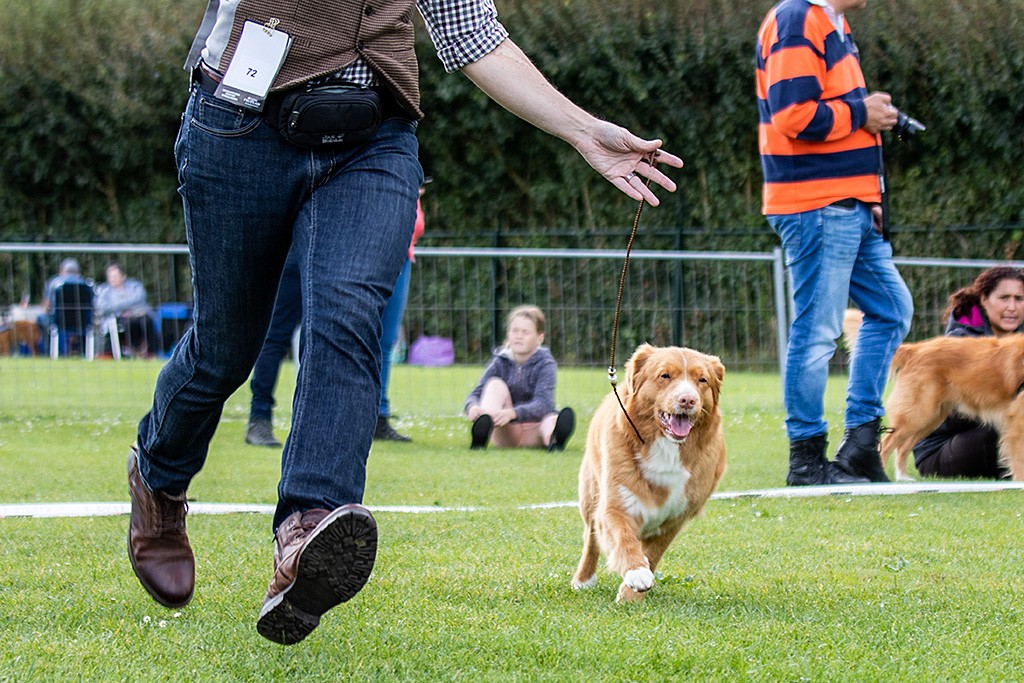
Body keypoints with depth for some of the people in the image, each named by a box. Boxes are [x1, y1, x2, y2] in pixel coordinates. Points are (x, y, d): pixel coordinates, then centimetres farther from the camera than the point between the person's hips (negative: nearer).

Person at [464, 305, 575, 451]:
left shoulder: (545, 364, -6)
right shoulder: (500, 362, 2)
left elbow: (542, 403, -24)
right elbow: (475, 394, -10)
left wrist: (512, 413, -44)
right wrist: (473, 407, -36)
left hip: (533, 434, -2)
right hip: (506, 434, 2)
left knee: (551, 419, -34)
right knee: (495, 384, -20)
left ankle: (553, 439, -74)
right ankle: (481, 434, -49)